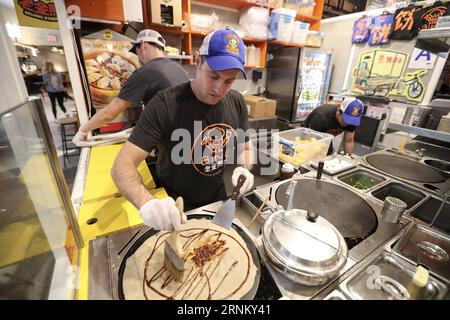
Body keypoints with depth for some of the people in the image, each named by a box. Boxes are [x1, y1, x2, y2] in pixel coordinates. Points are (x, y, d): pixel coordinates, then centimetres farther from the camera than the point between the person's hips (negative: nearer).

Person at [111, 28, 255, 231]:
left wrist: (243, 168, -17)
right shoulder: (165, 104, -23)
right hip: (176, 211, -4)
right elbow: (123, 165, -24)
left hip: (221, 204, 5)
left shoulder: (237, 102, -7)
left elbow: (245, 148, 5)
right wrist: (147, 203, -43)